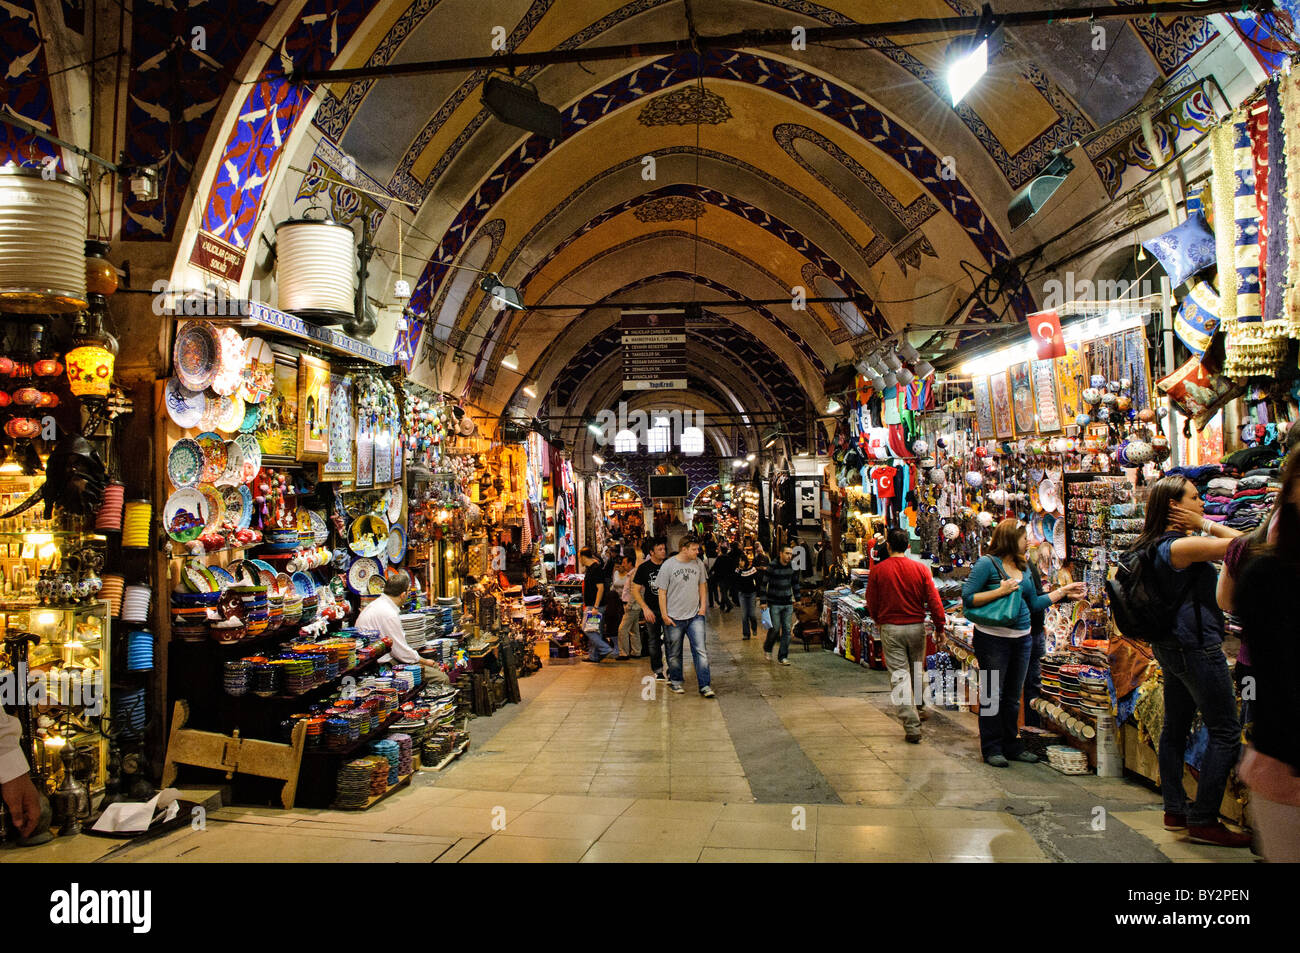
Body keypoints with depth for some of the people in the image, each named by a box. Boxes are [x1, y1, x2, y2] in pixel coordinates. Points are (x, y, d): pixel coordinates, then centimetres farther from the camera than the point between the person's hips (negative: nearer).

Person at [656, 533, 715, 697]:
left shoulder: (698, 563, 3)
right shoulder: (668, 565, -8)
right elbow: (662, 593, -4)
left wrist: (703, 606, 7)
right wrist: (664, 615, -6)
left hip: (695, 616, 2)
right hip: (674, 618, -2)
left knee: (701, 650, -6)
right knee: (674, 653, 10)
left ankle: (704, 685, -2)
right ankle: (675, 680, 29)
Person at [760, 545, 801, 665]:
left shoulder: (792, 567, 3)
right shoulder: (772, 567, -12)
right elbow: (764, 584, -9)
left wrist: (797, 598, 13)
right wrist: (763, 601, -12)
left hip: (788, 603, 5)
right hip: (774, 603, -4)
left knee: (787, 630, 2)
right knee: (775, 628, -2)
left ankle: (783, 656, 10)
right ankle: (767, 648, 27)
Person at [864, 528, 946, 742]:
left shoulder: (878, 571, -7)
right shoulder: (921, 568, -4)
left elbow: (871, 603, 2)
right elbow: (934, 600, -4)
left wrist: (878, 621, 21)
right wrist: (939, 626, 5)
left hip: (890, 628, -2)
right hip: (916, 626, 2)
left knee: (899, 674, 0)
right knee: (917, 670, 22)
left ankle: (912, 726, -4)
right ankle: (919, 709, 39)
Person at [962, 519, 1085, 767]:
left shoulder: (1023, 567, 12)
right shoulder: (987, 563, -11)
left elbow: (1034, 603, 18)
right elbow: (967, 598, -15)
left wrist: (1063, 592, 17)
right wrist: (1001, 591, -20)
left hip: (1022, 638, 7)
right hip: (993, 638, -7)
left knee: (1013, 697, 15)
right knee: (992, 696, 2)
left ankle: (1012, 746, 26)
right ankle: (992, 749, 11)